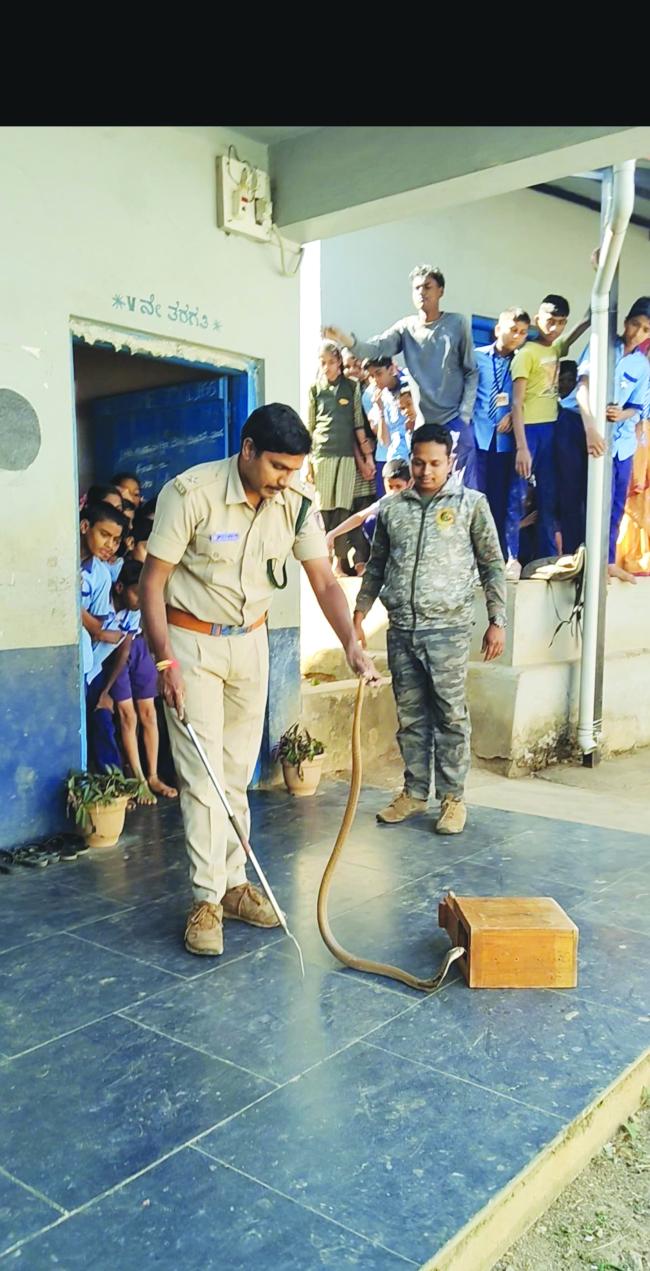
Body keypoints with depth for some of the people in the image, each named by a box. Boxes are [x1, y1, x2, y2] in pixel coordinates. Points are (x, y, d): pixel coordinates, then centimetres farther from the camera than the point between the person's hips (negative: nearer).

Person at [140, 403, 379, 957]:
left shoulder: (298, 501, -8)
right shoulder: (191, 492, -21)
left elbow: (325, 582, -5)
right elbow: (153, 582, -16)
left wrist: (353, 646, -18)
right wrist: (166, 663, -21)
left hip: (250, 641, 4)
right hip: (191, 641, -4)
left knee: (238, 772, 10)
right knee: (201, 774, -5)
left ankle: (233, 883, 22)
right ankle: (207, 899, 4)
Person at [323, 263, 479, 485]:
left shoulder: (457, 324, 0)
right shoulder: (405, 327, 5)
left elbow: (471, 372, 1)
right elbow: (375, 349, -12)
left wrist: (464, 415, -8)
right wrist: (346, 340, -32)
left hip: (455, 421, -3)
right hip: (422, 423, 3)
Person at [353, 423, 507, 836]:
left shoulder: (471, 504, 2)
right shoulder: (392, 508, 11)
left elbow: (493, 566, 3)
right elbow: (377, 566, 18)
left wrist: (497, 621, -2)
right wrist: (360, 612, 11)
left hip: (448, 628, -3)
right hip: (401, 629, 4)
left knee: (451, 716, 1)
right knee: (410, 716, 11)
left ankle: (453, 797, 13)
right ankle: (414, 792, 23)